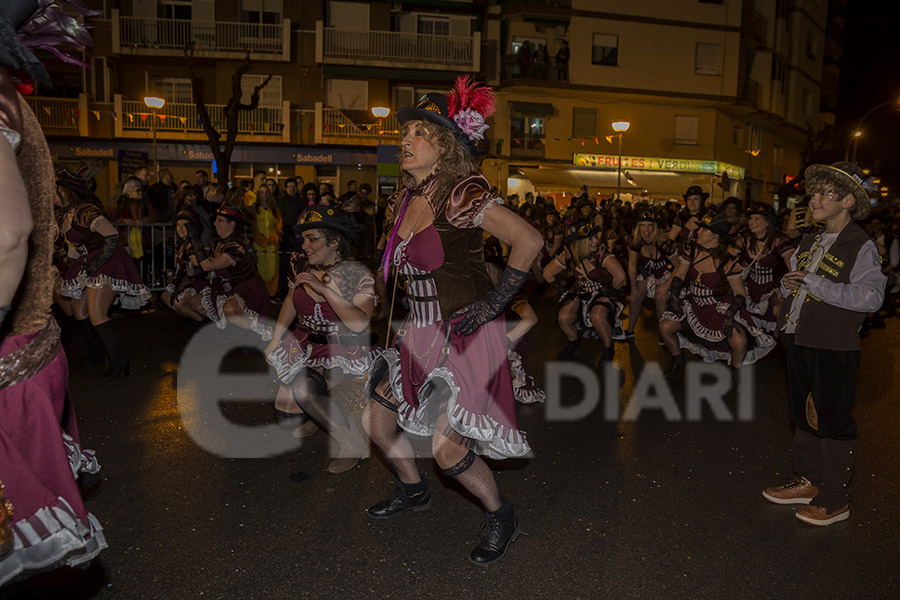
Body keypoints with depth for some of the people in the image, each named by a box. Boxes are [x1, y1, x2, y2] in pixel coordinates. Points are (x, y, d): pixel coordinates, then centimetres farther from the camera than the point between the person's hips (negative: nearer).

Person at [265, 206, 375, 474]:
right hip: (306, 342, 6)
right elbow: (291, 301, 14)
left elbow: (359, 323, -29)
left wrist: (324, 288, -29)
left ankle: (351, 444, -12)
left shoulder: (358, 275, -17)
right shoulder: (301, 265, -3)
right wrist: (274, 341, 10)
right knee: (283, 406, -5)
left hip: (344, 350, -6)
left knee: (303, 388, -27)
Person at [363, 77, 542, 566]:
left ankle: (500, 516, 21)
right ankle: (413, 490, 43)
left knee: (447, 447, -9)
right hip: (422, 333, 9)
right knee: (375, 421, 15)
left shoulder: (460, 194, -19)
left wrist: (492, 305, -21)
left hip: (465, 335, -8)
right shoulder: (407, 197, 6)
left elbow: (528, 241, -26)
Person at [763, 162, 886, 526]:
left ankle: (835, 499, 16)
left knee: (833, 421, 2)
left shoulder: (861, 246, -10)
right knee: (804, 416, 17)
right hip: (799, 341, 8)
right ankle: (808, 481, 32)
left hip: (834, 348, -7)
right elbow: (792, 279, 23)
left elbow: (871, 297, -21)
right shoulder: (809, 243, 13)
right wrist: (787, 284, -1)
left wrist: (816, 284, -24)